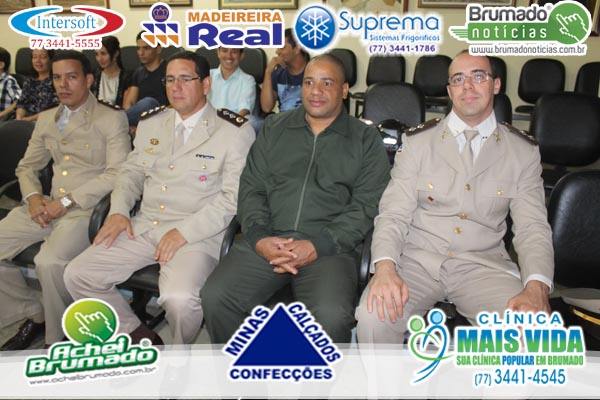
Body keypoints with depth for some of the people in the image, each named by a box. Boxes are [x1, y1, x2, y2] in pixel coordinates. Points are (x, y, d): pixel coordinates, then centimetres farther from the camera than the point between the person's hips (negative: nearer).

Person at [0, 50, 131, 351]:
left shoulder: (112, 119, -3)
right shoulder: (45, 119, 17)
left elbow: (117, 174, -12)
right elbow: (27, 166, 22)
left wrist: (66, 201, -16)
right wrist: (33, 197, -1)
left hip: (88, 209, -7)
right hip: (47, 206, 7)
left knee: (50, 261, -30)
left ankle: (60, 339, -5)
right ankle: (32, 315, 11)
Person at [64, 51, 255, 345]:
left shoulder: (235, 131, -5)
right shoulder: (151, 125, 15)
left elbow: (233, 196, -11)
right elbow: (131, 172, 22)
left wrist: (184, 232, -18)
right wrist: (118, 211, 3)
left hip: (197, 234, -6)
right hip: (144, 226, 6)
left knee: (179, 298, -31)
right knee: (77, 275, -7)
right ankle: (140, 338, 12)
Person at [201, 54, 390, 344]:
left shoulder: (365, 140, 11)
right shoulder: (274, 128, 19)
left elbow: (366, 205, 1)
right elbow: (251, 187, 13)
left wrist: (317, 245, -12)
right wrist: (259, 237, -6)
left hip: (329, 247, -2)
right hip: (265, 241, 3)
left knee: (331, 315, -31)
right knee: (214, 297, -20)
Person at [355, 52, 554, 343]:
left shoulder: (524, 152, 7)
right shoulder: (417, 142, 4)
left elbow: (533, 227, 0)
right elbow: (393, 214, -3)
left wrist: (536, 288, -20)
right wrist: (385, 267, -23)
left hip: (484, 266, 1)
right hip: (417, 260, 0)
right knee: (373, 315, -28)